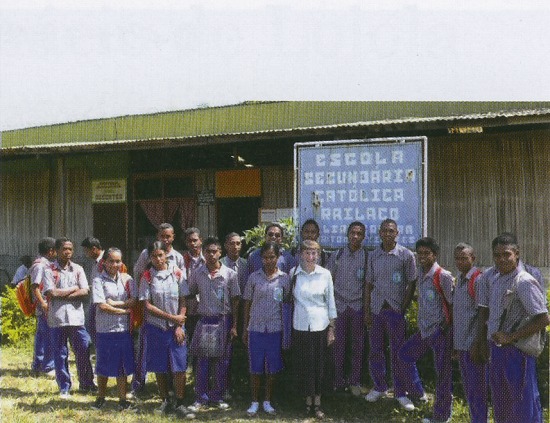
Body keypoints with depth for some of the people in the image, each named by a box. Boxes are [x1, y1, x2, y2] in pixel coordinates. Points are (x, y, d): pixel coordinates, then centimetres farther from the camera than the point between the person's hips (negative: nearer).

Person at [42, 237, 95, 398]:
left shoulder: (78, 269, 8)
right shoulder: (49, 270, -1)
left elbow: (85, 291, -3)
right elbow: (51, 293, -12)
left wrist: (63, 295, -11)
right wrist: (73, 289, -5)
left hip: (76, 317, 2)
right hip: (57, 318, -2)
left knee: (83, 351, 4)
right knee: (60, 354, 6)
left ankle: (86, 384, 20)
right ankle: (64, 388, 17)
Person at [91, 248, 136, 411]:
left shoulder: (126, 279, 5)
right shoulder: (98, 280, -6)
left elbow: (134, 300, -2)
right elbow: (102, 306, -13)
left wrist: (115, 303, -13)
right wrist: (125, 310, -11)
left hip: (123, 329, 3)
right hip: (104, 329, -2)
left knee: (122, 366, 8)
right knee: (103, 366, 9)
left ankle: (123, 400, 18)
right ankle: (100, 398, 27)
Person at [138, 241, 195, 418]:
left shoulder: (177, 273, -1)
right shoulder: (147, 276, -2)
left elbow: (183, 302, 1)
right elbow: (147, 306, -6)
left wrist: (179, 326, -7)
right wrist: (171, 317, -12)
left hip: (176, 327, 0)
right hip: (155, 327, 0)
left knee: (179, 367, -3)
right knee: (159, 368, 8)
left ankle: (180, 404, 7)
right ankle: (165, 402, 23)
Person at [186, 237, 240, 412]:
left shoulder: (230, 274, -4)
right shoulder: (197, 274, 0)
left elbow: (235, 301, -1)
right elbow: (190, 295, 10)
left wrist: (234, 325, -3)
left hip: (224, 321, -1)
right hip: (204, 321, 1)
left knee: (222, 362, 7)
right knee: (202, 361, 4)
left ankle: (217, 396, 20)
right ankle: (201, 397, 15)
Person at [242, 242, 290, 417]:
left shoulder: (284, 278, 0)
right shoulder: (254, 277, -1)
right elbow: (247, 303, 4)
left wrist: (286, 329, 2)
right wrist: (245, 328, 4)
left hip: (275, 328, 0)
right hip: (256, 327, 0)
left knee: (272, 367, 8)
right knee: (255, 367, 6)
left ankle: (267, 402, 23)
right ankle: (255, 402, 20)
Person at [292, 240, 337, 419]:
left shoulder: (325, 274, -1)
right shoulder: (293, 274, -1)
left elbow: (331, 302, 4)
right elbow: (289, 299, 5)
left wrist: (332, 328, 2)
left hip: (320, 326, 0)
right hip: (300, 326, 0)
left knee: (319, 364, 5)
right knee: (303, 364, 4)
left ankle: (317, 402, 19)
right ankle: (308, 399, 21)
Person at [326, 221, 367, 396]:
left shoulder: (367, 257, 1)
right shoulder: (337, 255, 4)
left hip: (358, 306, 0)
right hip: (339, 305, 1)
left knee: (357, 345, 5)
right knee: (339, 344, 2)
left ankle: (354, 382, 16)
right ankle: (339, 381, 13)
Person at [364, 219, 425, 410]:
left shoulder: (406, 255, -4)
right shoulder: (373, 256, 6)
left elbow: (412, 284, -2)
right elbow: (369, 285, 9)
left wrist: (403, 308, -7)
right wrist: (367, 312, 4)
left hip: (396, 310, -3)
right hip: (376, 309, 4)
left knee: (399, 353, 2)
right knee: (375, 351, 11)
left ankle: (401, 392, 15)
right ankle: (379, 387, 27)